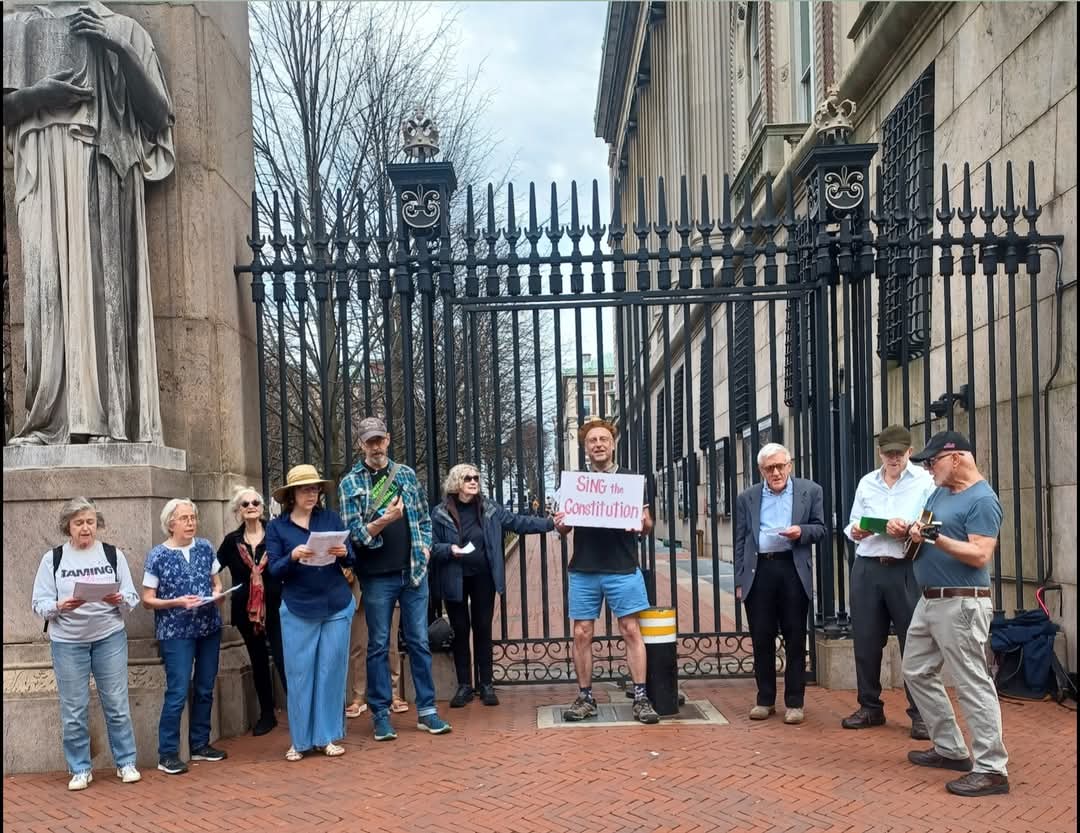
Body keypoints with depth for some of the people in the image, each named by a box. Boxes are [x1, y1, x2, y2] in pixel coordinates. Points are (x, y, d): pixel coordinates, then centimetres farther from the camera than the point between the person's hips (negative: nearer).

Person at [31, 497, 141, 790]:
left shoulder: (113, 555, 5)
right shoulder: (53, 559, 2)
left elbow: (132, 598, 4)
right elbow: (40, 603, -2)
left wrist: (120, 600, -18)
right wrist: (61, 606, -21)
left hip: (110, 638, 1)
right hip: (68, 642, 0)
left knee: (117, 704, 4)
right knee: (74, 710, 4)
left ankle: (126, 763, 17)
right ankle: (80, 769, 17)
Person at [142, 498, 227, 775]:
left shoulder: (205, 548, 4)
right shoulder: (158, 556, -7)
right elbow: (147, 599, -5)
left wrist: (217, 593, -6)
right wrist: (177, 602, -19)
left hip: (209, 628, 5)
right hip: (176, 633, -5)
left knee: (205, 690, 11)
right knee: (177, 693, -7)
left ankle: (200, 745, 25)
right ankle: (167, 755, 2)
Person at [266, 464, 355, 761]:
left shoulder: (332, 518, 3)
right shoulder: (276, 527, 0)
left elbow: (351, 561, 3)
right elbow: (275, 571, -5)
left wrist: (344, 553, -19)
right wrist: (293, 557, -24)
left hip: (337, 608, 1)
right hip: (297, 611, -1)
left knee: (331, 672, 5)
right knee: (299, 674, 2)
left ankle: (327, 737, 16)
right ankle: (300, 740, 13)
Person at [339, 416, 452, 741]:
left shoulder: (407, 475, 9)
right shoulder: (350, 483, -1)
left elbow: (424, 517, 15)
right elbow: (354, 532, -9)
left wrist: (425, 546, 0)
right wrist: (384, 520, -25)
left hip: (414, 572, 3)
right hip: (377, 577, -3)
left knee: (419, 641, 7)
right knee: (379, 646, 5)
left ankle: (426, 710, 14)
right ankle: (381, 714, 13)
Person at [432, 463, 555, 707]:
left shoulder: (490, 509, 3)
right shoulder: (440, 514, -5)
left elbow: (518, 522, 2)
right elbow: (431, 547, -5)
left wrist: (550, 523, -5)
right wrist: (450, 549, -24)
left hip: (483, 578, 2)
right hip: (455, 580, -2)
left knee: (483, 630, 6)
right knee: (460, 631, 5)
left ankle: (486, 684, 15)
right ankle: (464, 685, 15)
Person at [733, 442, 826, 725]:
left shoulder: (810, 491, 6)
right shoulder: (747, 498, 10)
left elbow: (820, 529, 8)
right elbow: (740, 542, 9)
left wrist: (801, 531, -14)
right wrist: (739, 580, 3)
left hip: (793, 570, -1)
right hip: (758, 571, 1)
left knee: (795, 639, 2)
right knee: (761, 639, 6)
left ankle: (794, 702, 11)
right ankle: (765, 700, 17)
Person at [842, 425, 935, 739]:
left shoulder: (924, 481, 0)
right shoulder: (866, 483, 14)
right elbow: (852, 524, 13)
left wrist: (908, 530, -24)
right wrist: (855, 531, -9)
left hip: (906, 570, -4)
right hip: (867, 569, 4)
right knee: (866, 640, 9)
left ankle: (920, 713, 11)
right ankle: (870, 707, 23)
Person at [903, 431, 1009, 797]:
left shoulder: (982, 500, -14)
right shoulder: (938, 492, 13)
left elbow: (980, 555, -22)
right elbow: (922, 528, 19)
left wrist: (937, 539, -30)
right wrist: (915, 531, -3)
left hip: (961, 604, -10)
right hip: (930, 601, 10)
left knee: (972, 684, -7)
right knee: (917, 672, 16)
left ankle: (991, 769, 0)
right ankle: (950, 749, 26)